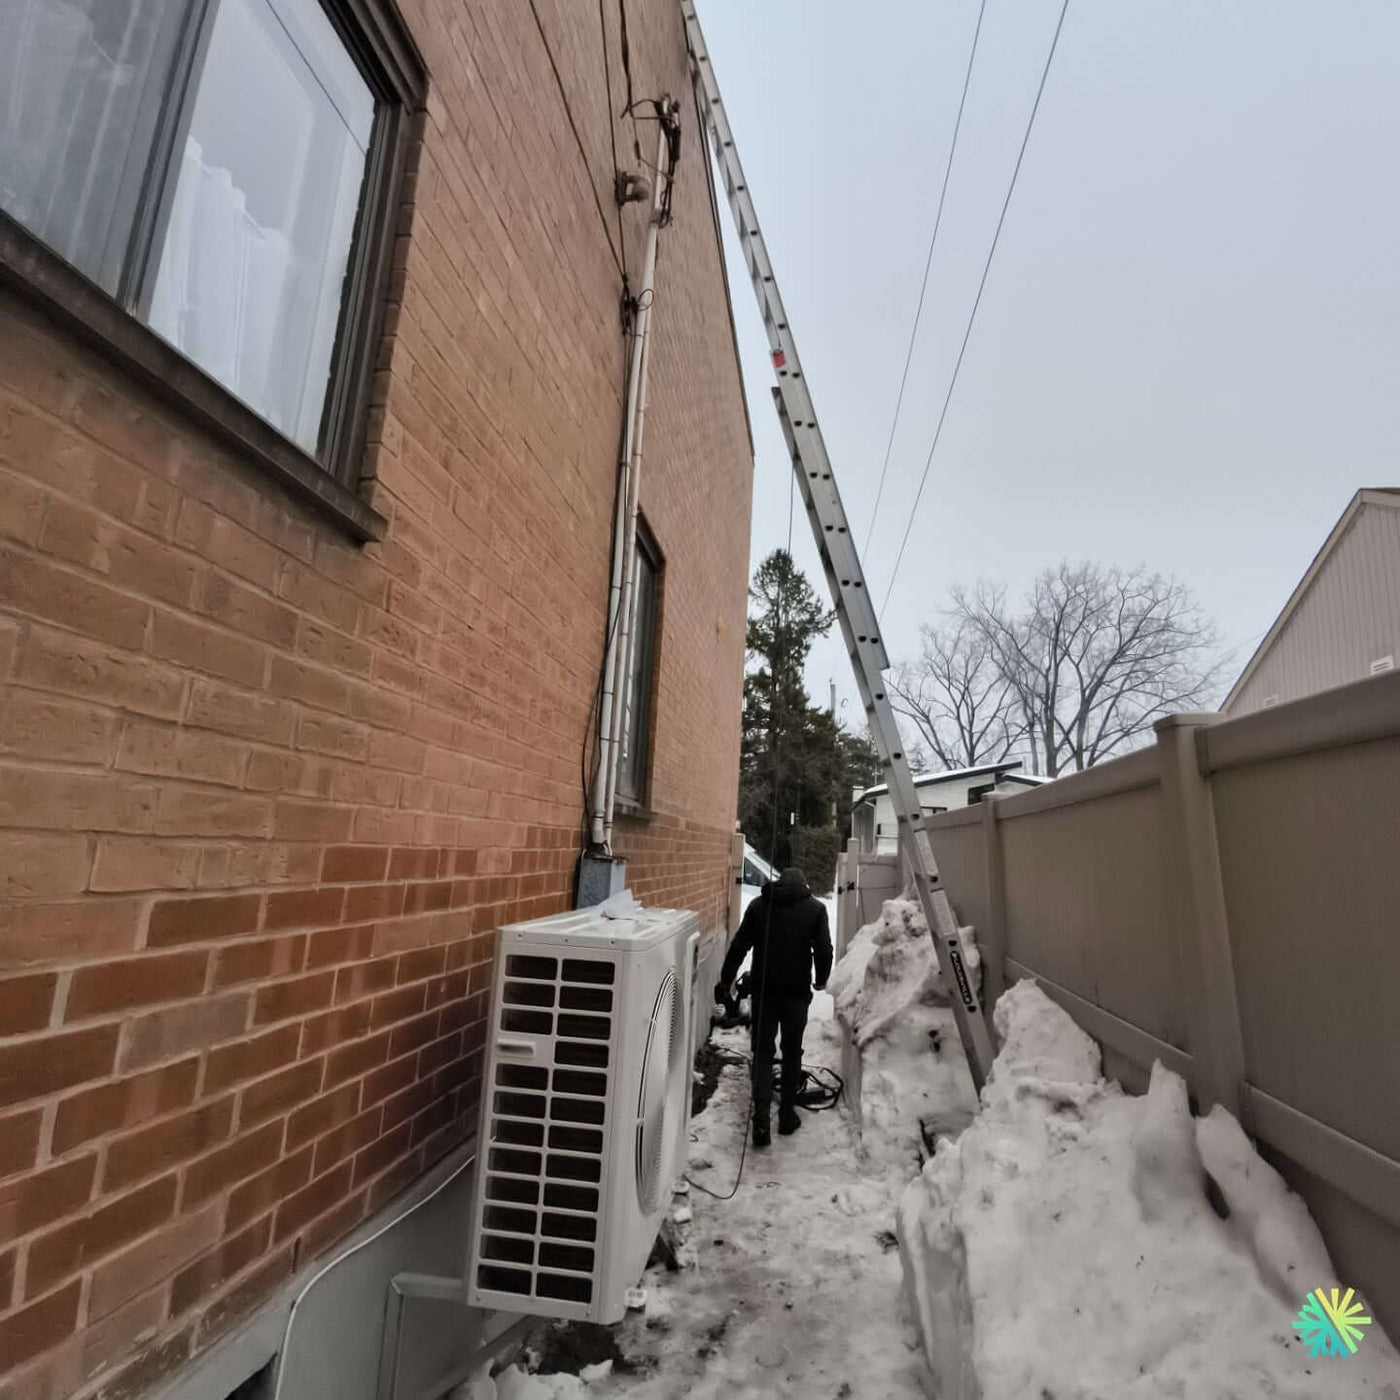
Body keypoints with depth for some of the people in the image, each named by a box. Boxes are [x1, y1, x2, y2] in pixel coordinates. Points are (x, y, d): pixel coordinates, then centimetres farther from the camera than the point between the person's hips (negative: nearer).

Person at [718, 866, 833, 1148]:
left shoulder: (758, 905, 2)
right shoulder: (815, 909, -2)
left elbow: (739, 946, 2)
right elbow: (824, 950, -2)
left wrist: (726, 978, 12)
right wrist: (821, 979, 15)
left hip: (763, 989, 1)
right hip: (797, 990, 0)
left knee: (763, 1052, 7)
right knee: (792, 1053, 15)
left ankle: (761, 1118, -4)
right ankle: (787, 1114, 23)